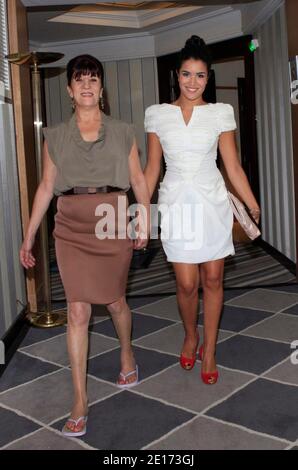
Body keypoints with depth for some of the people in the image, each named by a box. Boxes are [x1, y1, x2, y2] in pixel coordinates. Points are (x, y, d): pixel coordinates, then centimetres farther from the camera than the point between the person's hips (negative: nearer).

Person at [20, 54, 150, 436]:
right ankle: (80, 401, 6)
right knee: (78, 310, -3)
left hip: (113, 223, 0)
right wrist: (29, 236, 4)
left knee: (115, 301, 13)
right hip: (71, 229, 0)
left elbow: (138, 180, 6)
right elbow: (46, 187, 7)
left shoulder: (122, 133, 7)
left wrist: (144, 221, -5)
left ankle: (127, 353, 45)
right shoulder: (55, 136, 8)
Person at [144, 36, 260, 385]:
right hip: (176, 203, 0)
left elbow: (233, 166, 2)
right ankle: (190, 336, 29)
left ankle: (209, 349, 22)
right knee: (187, 283, -1)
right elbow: (152, 168, 7)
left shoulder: (220, 113, 3)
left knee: (212, 279, 5)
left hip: (212, 202, 0)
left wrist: (254, 208, -4)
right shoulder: (158, 114, 4)